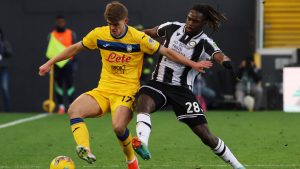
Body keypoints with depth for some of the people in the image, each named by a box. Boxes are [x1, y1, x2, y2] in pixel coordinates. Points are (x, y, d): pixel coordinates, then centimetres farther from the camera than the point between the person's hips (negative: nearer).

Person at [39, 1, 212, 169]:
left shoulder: (138, 38, -9)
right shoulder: (99, 34, 1)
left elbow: (166, 52, -3)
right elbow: (75, 48, 15)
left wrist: (193, 64, -3)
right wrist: (50, 63, 15)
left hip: (126, 92, -4)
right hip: (103, 90, 4)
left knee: (118, 126, -30)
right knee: (74, 110, -24)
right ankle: (84, 150, -37)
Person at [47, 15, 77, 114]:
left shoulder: (71, 34, 6)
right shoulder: (51, 35, 7)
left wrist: (74, 62, 1)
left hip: (68, 62, -1)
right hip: (56, 63, 2)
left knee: (69, 84, -9)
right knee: (58, 85, 4)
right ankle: (61, 106, 10)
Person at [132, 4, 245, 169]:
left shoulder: (204, 44, -11)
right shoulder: (172, 28, -1)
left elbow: (219, 56, -33)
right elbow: (151, 32, 20)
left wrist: (226, 62, -57)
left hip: (182, 89, -2)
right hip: (158, 83, 2)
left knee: (205, 134, -4)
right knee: (143, 103, -34)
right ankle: (141, 143, -56)